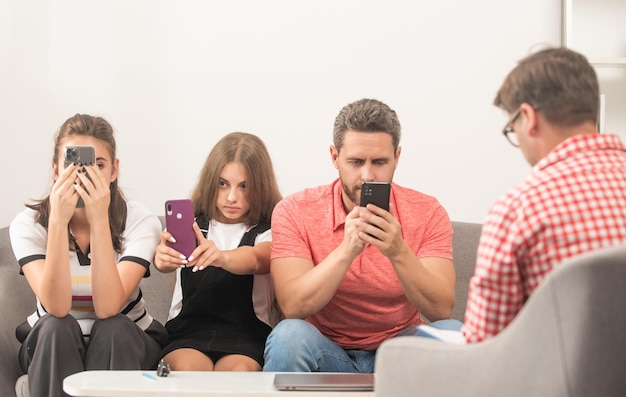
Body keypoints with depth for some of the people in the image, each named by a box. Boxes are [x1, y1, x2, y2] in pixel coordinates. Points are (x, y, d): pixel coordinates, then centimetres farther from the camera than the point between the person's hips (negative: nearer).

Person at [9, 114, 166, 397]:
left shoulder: (140, 221, -17)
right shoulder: (28, 224, -15)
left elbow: (107, 309, -30)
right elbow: (57, 308, -29)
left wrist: (99, 219, -37)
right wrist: (58, 220, -38)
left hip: (123, 343, 0)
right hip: (50, 345, 1)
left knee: (111, 329, -32)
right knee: (57, 328, -31)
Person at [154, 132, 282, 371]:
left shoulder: (268, 232, 7)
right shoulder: (191, 224, 12)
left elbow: (256, 259, -19)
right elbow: (166, 261, -11)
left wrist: (221, 257, -43)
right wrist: (164, 258, -38)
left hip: (245, 336, -1)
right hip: (188, 332, 1)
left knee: (237, 371, -33)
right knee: (188, 369, -33)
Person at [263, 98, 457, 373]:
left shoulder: (428, 213, -6)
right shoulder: (294, 211, -9)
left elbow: (441, 310, -17)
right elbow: (292, 307, -21)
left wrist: (399, 252, -33)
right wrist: (347, 249, -34)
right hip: (324, 354, -1)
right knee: (289, 334, -34)